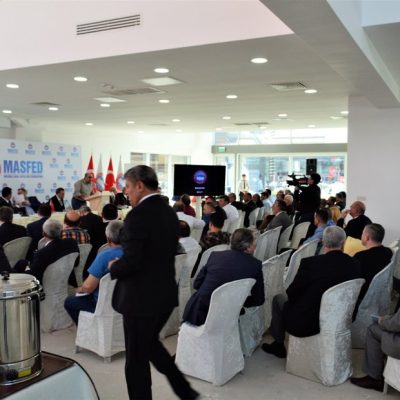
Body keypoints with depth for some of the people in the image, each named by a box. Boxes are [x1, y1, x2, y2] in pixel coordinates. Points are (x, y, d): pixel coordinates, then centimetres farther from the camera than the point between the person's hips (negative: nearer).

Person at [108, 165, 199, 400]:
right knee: (150, 344, 26)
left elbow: (130, 262, -24)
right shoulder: (169, 212, 6)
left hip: (141, 297, -8)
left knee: (136, 358, 8)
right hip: (166, 293, 9)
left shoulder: (138, 215, -21)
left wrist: (113, 267, -3)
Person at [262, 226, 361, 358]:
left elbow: (292, 293, -10)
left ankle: (278, 345, 31)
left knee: (278, 299, 20)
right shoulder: (354, 265, -9)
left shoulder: (310, 263, -21)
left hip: (304, 325, -5)